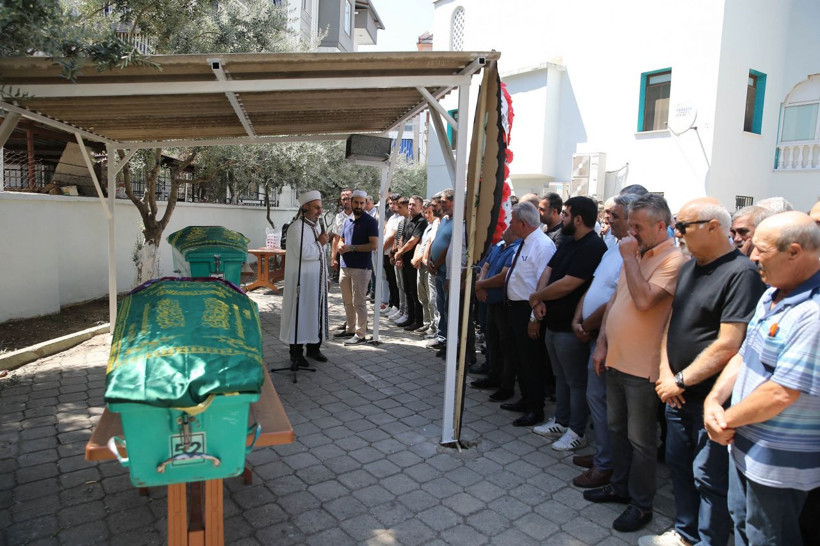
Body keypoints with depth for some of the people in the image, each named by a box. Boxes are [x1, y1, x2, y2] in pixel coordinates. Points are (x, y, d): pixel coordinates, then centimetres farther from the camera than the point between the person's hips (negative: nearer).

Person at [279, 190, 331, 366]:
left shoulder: (316, 225, 12)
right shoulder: (296, 227, -15)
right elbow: (303, 253, -24)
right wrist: (320, 243, -11)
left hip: (317, 279, 8)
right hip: (302, 280, -8)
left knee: (317, 312, 13)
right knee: (300, 314, -1)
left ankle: (313, 348, 26)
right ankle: (296, 353, 10)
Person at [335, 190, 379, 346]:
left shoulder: (370, 221, -7)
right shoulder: (348, 221, 15)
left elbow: (374, 245, -14)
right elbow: (341, 239, 25)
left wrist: (352, 248, -16)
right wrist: (340, 246, 0)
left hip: (361, 267, -7)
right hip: (345, 266, 7)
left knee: (359, 302, -5)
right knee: (348, 301, 15)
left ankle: (360, 334, 2)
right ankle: (350, 329, 28)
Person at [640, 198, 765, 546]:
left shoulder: (742, 273, -18)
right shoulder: (689, 267, 8)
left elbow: (728, 346, -22)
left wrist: (681, 381, -15)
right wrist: (665, 372, -1)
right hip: (678, 395, 8)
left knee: (709, 478, 6)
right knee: (679, 465, 20)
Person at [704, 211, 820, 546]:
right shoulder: (772, 296, 5)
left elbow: (781, 393, -28)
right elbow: (744, 355, 9)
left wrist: (726, 421, -15)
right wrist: (714, 399, -5)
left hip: (778, 464, -8)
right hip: (743, 445, 9)